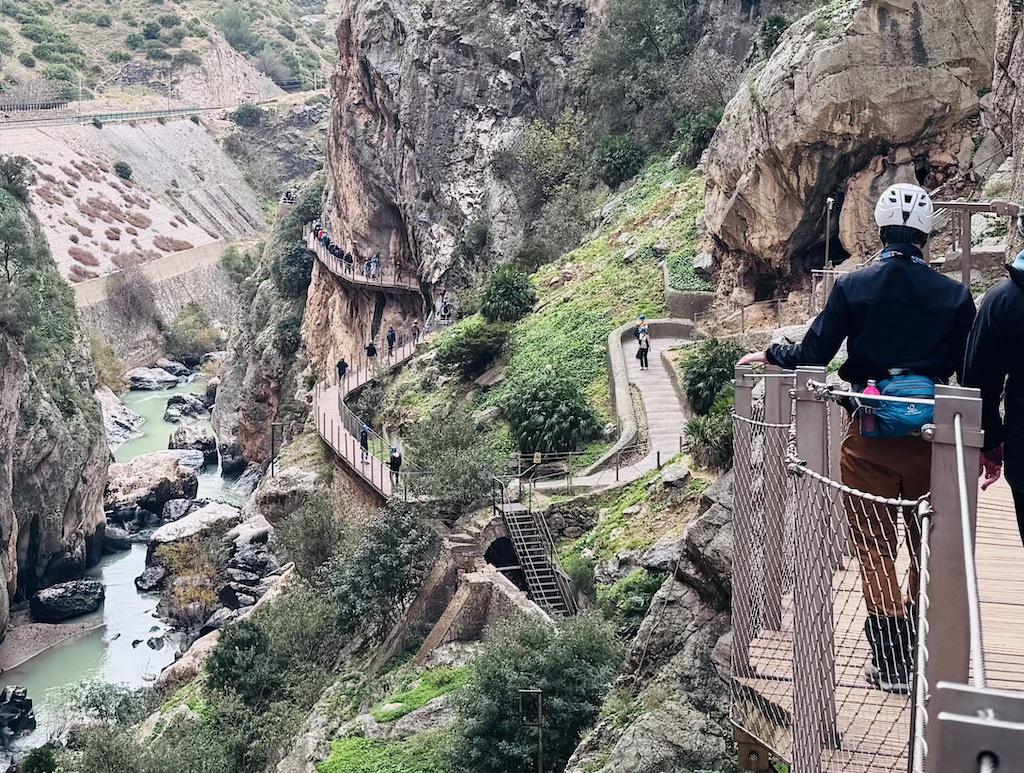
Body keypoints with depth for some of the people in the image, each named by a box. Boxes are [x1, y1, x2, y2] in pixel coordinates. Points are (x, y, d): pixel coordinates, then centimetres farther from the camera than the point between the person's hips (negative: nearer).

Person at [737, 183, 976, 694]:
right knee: (928, 549, 18)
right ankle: (920, 649, 31)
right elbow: (970, 374, 2)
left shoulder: (853, 287, -7)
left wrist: (769, 355, 13)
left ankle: (891, 665, 10)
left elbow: (812, 355, -5)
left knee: (876, 549, 9)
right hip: (933, 439, 2)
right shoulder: (955, 296, -3)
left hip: (869, 440, -1)